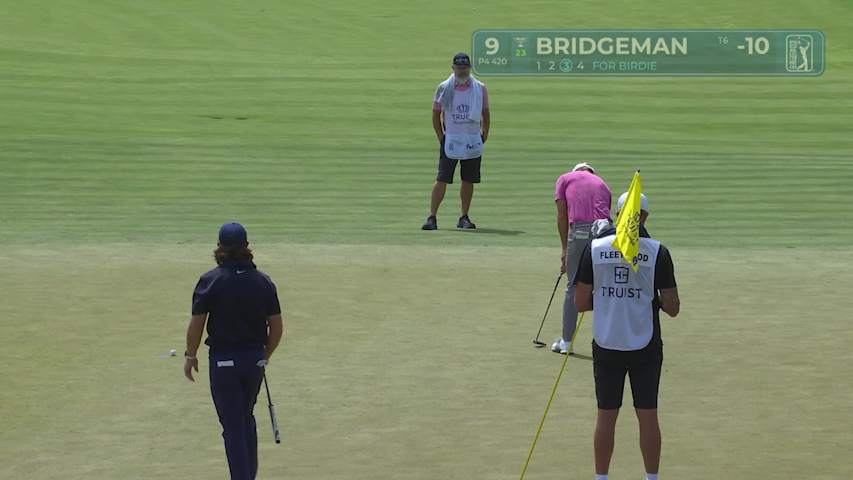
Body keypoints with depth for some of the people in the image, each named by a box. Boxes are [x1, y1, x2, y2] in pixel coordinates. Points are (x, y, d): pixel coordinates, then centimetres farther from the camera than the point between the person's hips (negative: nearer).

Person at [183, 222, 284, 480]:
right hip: (255, 358, 4)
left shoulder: (210, 281, -11)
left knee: (233, 425, 1)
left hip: (223, 360, -4)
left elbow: (196, 325, -10)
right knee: (246, 419, 22)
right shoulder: (263, 281, 0)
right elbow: (277, 327, 3)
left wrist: (190, 356, 4)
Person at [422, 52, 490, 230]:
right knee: (442, 179, -7)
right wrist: (441, 138, 1)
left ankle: (464, 218, 16)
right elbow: (436, 115, 5)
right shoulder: (444, 88, 1)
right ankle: (432, 217, -8)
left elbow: (485, 114, 11)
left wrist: (484, 136, 5)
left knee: (469, 180, 7)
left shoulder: (480, 88, 4)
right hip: (450, 140, -2)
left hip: (473, 141, 2)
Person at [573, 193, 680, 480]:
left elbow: (581, 302, -2)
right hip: (645, 347, -1)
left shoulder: (595, 248, -4)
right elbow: (672, 308, -5)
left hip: (606, 346, 1)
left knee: (606, 416, 8)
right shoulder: (657, 252, -7)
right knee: (648, 416, 7)